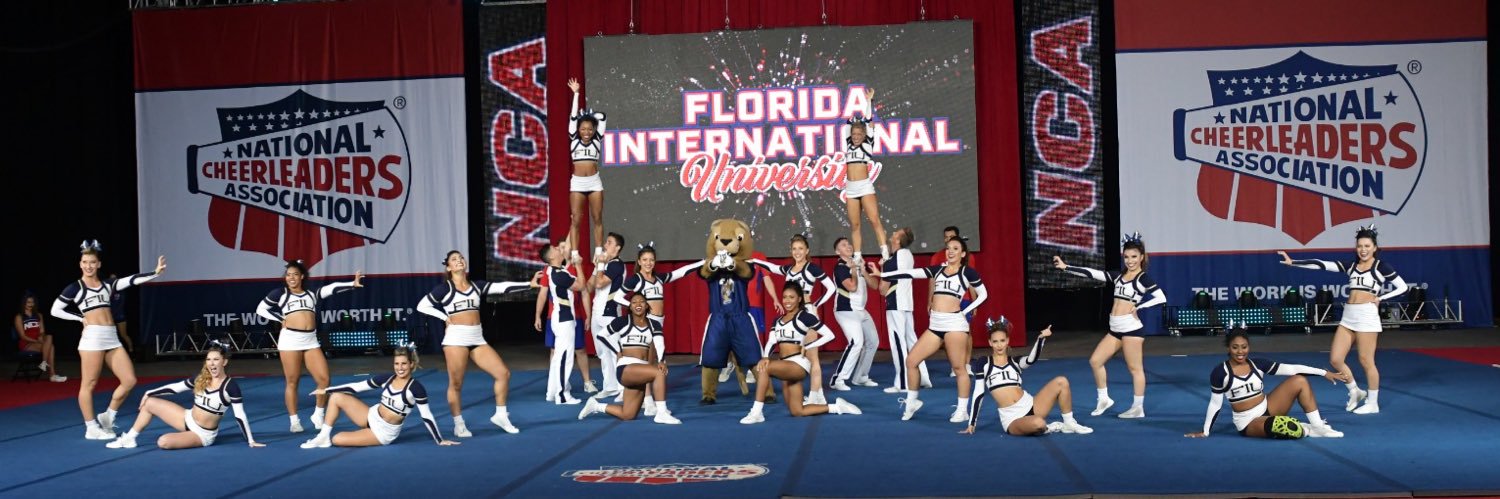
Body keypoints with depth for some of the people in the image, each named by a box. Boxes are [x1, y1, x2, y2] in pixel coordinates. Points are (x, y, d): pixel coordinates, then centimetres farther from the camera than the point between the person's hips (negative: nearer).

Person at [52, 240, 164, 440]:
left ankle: (107, 417, 18)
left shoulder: (107, 284, 15)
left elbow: (132, 280, 6)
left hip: (112, 337, 6)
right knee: (89, 384, 0)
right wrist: (81, 318, 0)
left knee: (129, 380, 2)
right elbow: (55, 310, 4)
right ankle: (91, 428, 8)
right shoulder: (75, 287, 2)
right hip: (92, 337, -6)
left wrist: (155, 272, -2)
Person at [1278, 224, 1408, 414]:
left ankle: (1373, 403, 12)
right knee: (1335, 359, 2)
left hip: (1367, 315, -6)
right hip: (1348, 316, 6)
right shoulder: (1351, 266, 13)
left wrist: (1380, 298, -6)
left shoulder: (1381, 266, 0)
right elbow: (1322, 264, 5)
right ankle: (1355, 392, 23)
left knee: (1366, 361, -1)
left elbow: (1402, 287, 2)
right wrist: (1292, 262, -2)